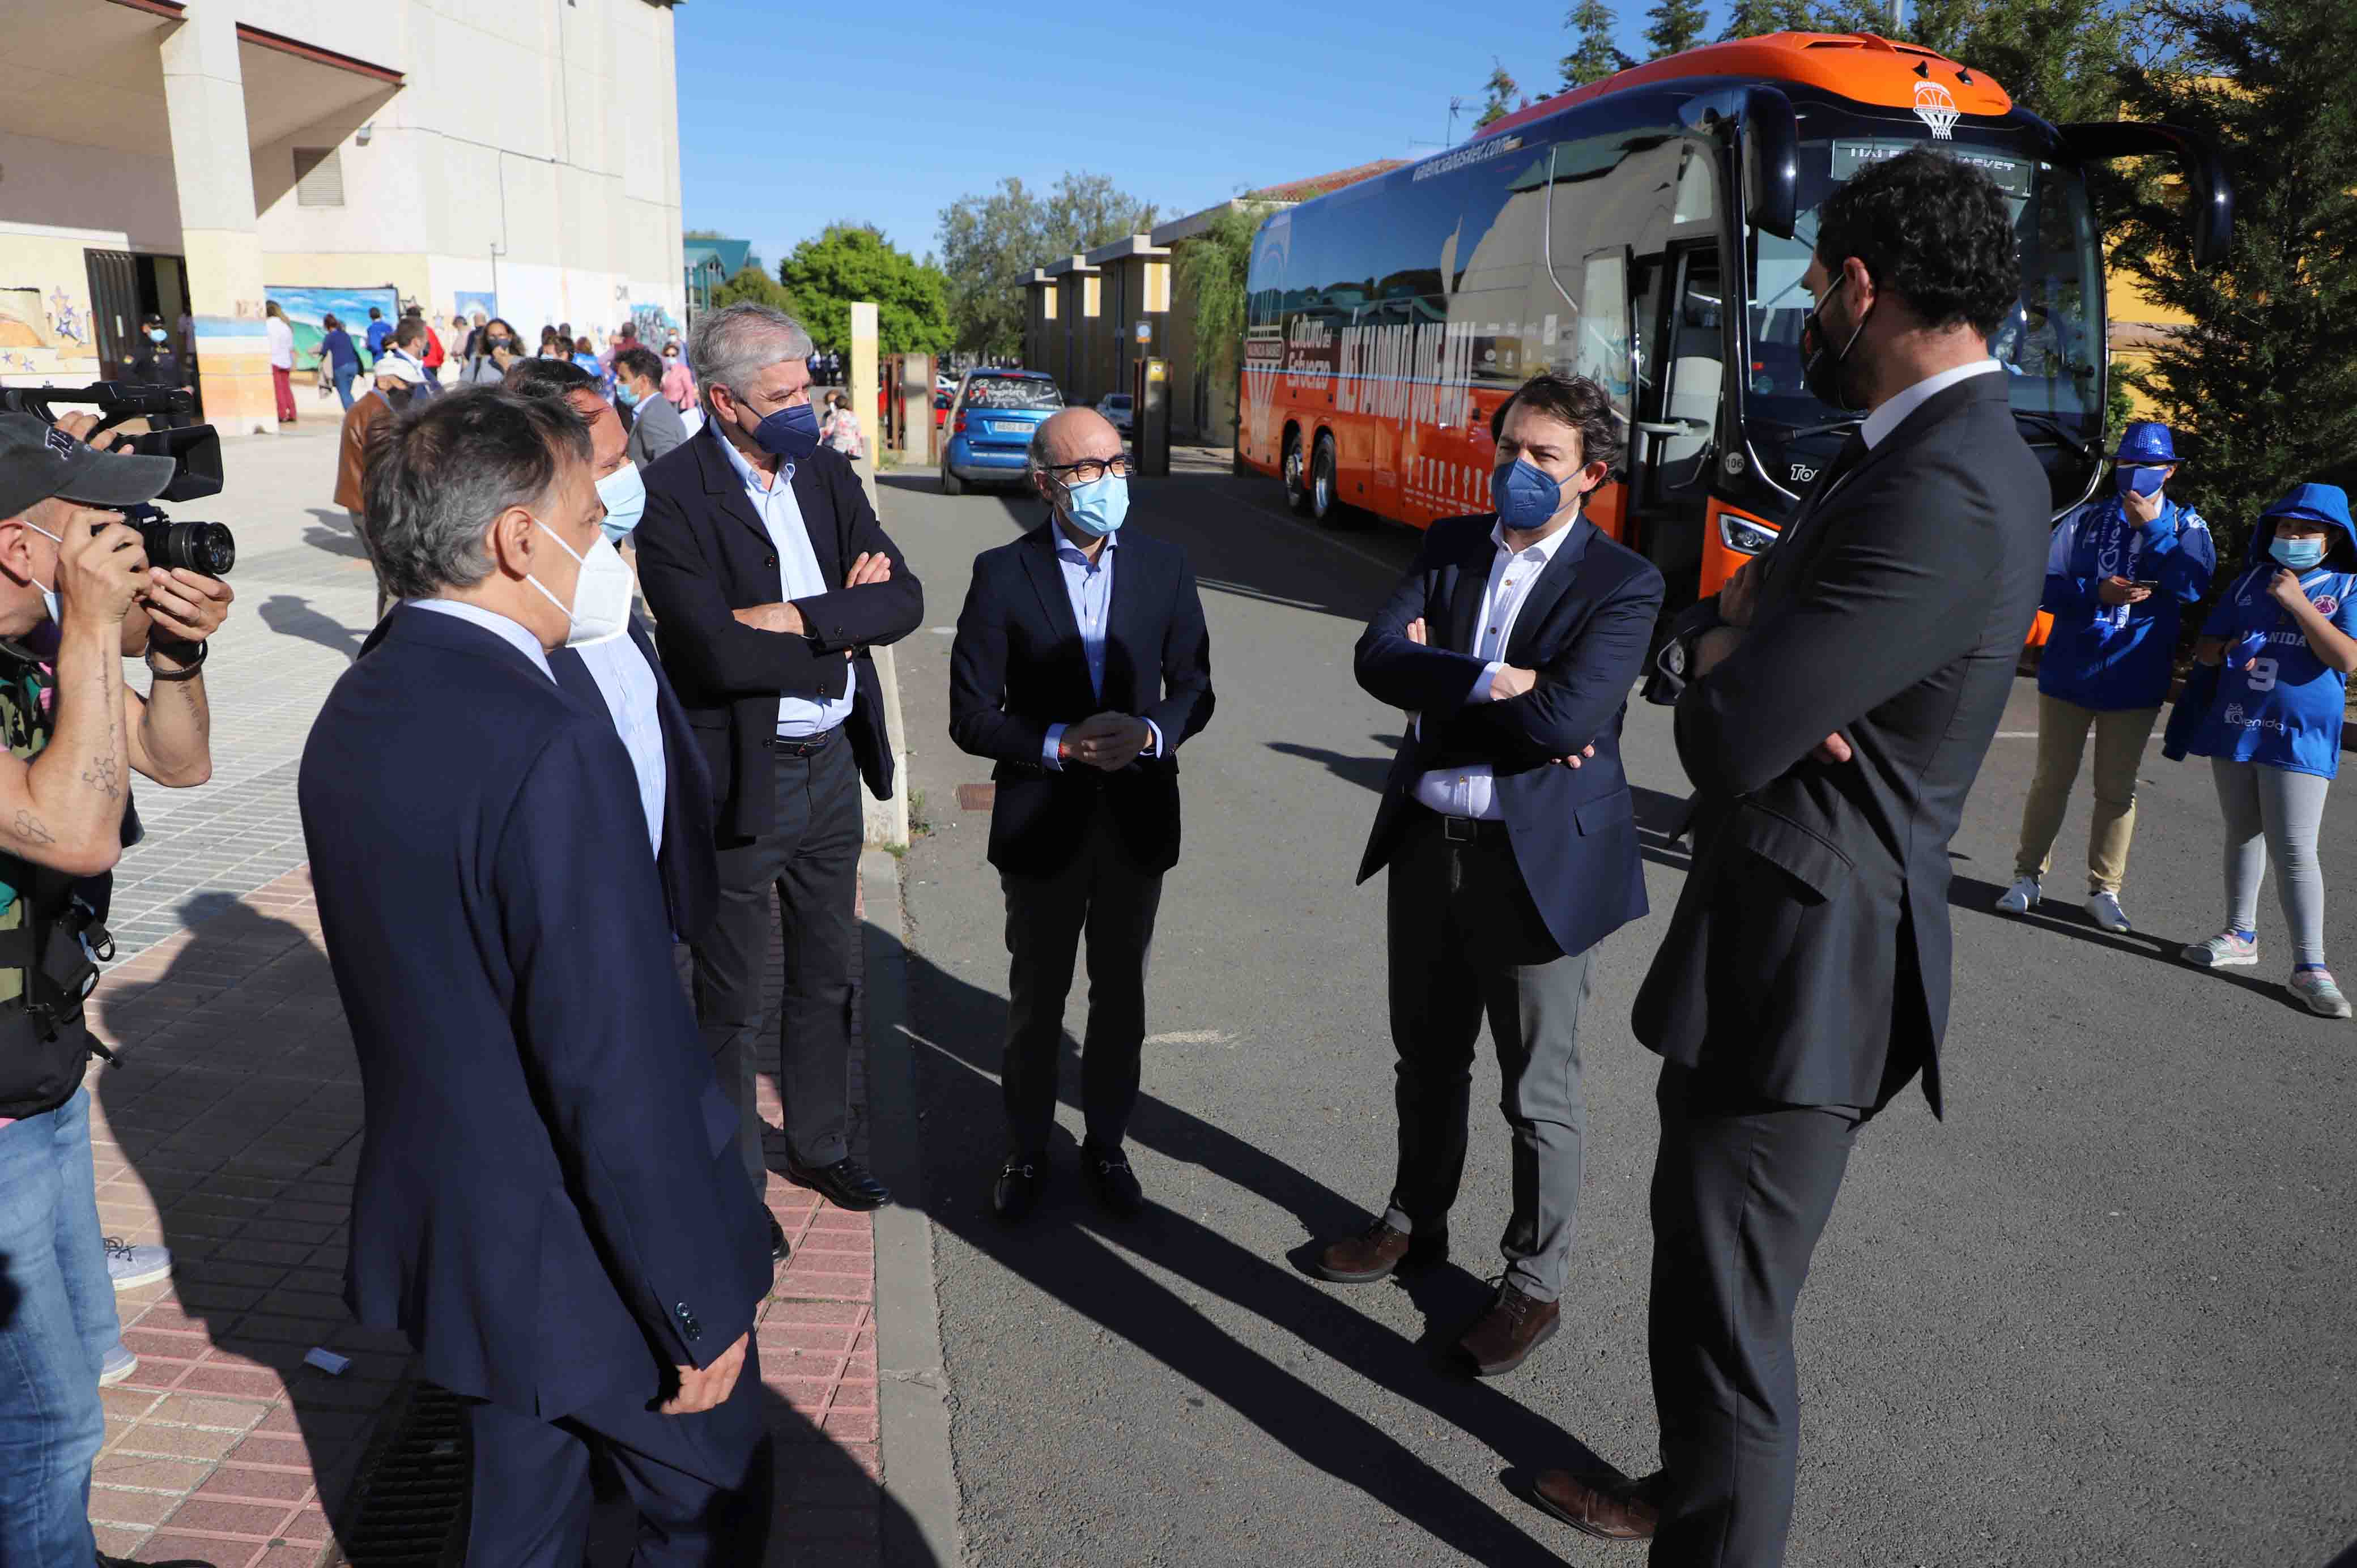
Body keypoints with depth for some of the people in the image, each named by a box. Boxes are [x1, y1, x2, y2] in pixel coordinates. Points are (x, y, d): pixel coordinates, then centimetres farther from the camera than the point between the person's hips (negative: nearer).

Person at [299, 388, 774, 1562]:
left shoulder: (353, 712, -1)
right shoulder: (551, 744, -29)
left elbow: (409, 987, 9)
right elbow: (619, 1071, -28)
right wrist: (699, 1307, -17)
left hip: (443, 1231, 8)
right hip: (586, 1265, -8)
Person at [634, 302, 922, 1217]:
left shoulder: (826, 473, 4)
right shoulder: (672, 496, -16)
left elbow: (904, 599, -6)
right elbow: (717, 651, -26)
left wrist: (797, 618, -20)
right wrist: (843, 628, -13)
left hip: (832, 765, 6)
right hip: (737, 780, -6)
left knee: (826, 981, 20)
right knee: (731, 1005, 11)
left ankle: (820, 1146, 39)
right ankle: (733, 1178, 31)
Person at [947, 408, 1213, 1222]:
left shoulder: (1165, 565, -1)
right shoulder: (1002, 574, -8)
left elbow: (1194, 688, 3)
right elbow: (971, 716, -9)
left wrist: (1150, 733, -18)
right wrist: (1061, 744, -22)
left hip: (1138, 818, 2)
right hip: (1041, 823, -2)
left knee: (1121, 999, 16)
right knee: (1036, 1002, 14)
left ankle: (1106, 1145, 36)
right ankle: (1026, 1151, 34)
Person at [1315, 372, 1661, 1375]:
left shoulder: (1622, 584, -10)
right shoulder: (1450, 546, 5)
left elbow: (1567, 716, -25)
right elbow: (1377, 659, -9)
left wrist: (1437, 681, -14)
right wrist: (1494, 683, -22)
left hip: (1539, 859, -5)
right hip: (1427, 843, 5)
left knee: (1539, 1093, 9)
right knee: (1428, 1063, 22)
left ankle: (1535, 1285, 28)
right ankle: (1417, 1225, 43)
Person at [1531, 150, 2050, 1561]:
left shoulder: (1941, 495, -24)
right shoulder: (1937, 446, 10)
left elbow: (1728, 736, -25)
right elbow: (1731, 620, 12)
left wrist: (1727, 658, -4)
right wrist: (1742, 635, -10)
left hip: (1806, 954, -10)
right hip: (1794, 929, 10)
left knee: (1727, 1295, 5)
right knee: (1714, 1253, 25)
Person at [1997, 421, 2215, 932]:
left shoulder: (2186, 526, 3)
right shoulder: (2086, 518, 2)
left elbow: (2194, 584, -15)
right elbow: (2047, 584, -4)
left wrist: (2152, 526, -18)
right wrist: (2098, 592, -20)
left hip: (2134, 679, 0)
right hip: (2069, 672, 0)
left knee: (2117, 789, 7)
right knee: (2051, 779, 7)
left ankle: (2104, 890, 15)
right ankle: (2028, 876, 17)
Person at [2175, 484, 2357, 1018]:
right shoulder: (2250, 582, 11)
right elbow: (2204, 645, 15)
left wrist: (2298, 603, -18)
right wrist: (2226, 650, -8)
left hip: (2299, 737, -5)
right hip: (2235, 727, 5)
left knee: (2293, 850, -11)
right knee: (2243, 835, 15)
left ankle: (2310, 967, -8)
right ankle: (2240, 937, 28)